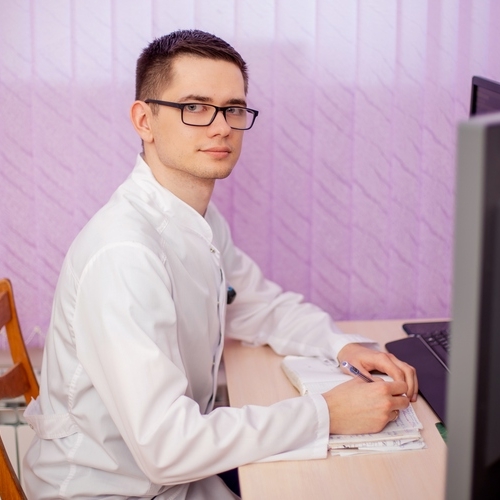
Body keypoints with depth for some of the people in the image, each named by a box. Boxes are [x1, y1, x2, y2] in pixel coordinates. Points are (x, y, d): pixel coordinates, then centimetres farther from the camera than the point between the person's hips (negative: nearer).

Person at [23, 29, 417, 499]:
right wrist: (327, 415, -24)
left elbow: (265, 306, 16)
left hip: (176, 461, 8)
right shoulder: (123, 254, -28)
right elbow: (165, 446, -30)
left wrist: (345, 346, -3)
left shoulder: (202, 220, 0)